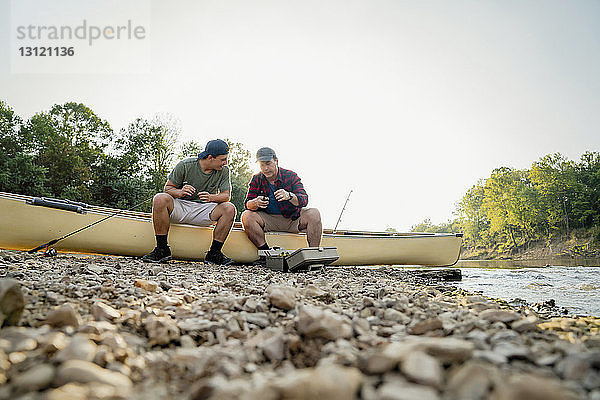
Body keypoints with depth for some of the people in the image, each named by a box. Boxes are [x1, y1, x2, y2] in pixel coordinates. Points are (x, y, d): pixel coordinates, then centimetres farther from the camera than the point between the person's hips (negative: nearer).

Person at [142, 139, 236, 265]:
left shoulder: (224, 170, -2)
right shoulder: (185, 165, -9)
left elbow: (226, 196, -4)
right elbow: (167, 187, -3)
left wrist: (211, 197, -26)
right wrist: (180, 192, -26)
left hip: (203, 211, 2)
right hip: (180, 208, -1)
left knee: (230, 209, -24)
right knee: (160, 199, -31)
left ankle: (214, 253, -16)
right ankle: (162, 249, -21)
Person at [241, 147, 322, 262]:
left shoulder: (290, 176, -7)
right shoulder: (256, 179, -1)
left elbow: (304, 200, -19)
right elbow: (247, 204, -7)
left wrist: (289, 196, -42)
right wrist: (256, 203, -33)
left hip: (292, 220, -1)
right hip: (268, 220, 1)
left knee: (314, 214, -26)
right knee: (247, 216, -24)